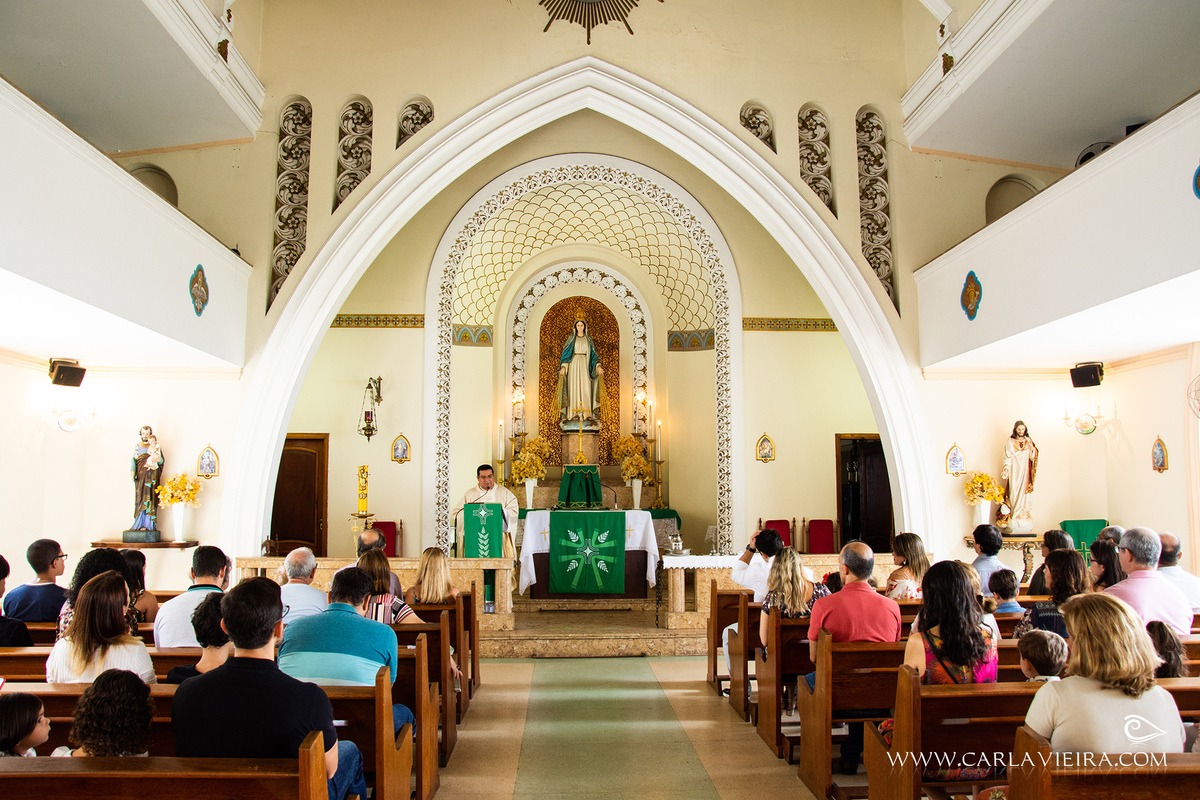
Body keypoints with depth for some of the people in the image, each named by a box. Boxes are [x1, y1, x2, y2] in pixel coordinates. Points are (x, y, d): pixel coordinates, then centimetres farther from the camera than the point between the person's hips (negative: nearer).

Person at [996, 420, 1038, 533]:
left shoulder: (1028, 441, 9)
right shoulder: (1010, 441, 1)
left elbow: (1032, 458, 7)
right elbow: (1007, 457, -2)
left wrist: (1033, 449, -12)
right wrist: (1005, 470, -12)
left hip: (1025, 472, 2)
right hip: (1014, 471, -2)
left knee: (1023, 493, 1)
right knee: (1014, 492, -5)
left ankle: (1023, 518, 6)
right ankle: (1014, 518, -2)